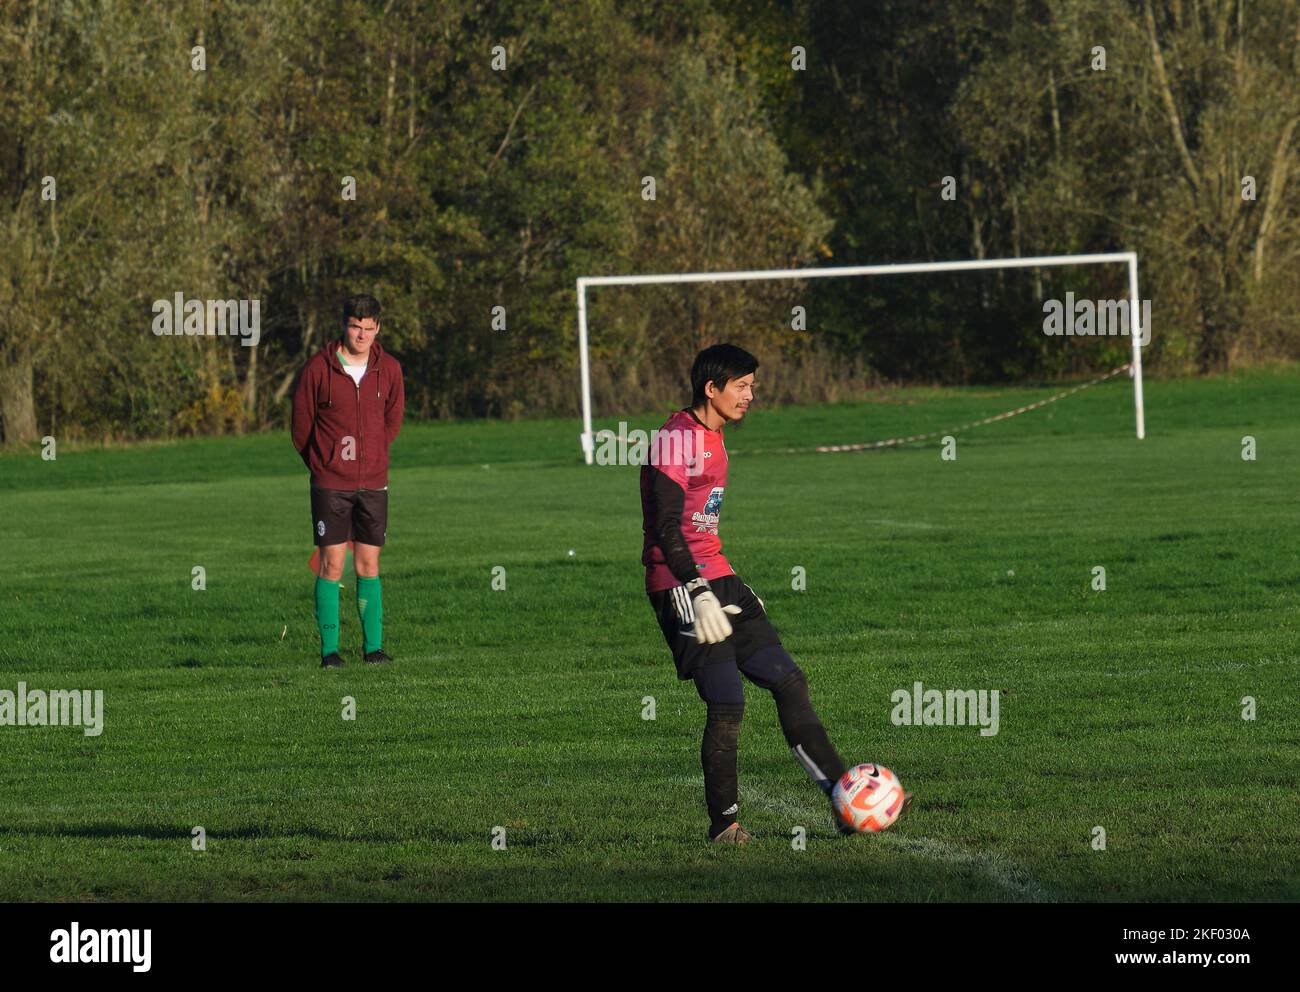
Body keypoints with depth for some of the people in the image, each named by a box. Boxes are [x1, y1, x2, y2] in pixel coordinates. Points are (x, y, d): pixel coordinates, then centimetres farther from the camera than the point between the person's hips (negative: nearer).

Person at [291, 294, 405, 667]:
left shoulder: (389, 369, 2)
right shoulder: (318, 367, -7)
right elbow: (301, 425, 2)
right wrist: (322, 465, 10)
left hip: (373, 482, 3)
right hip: (330, 483, -3)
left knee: (368, 566, 5)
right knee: (332, 565, -4)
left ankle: (373, 646, 9)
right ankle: (329, 649, -1)